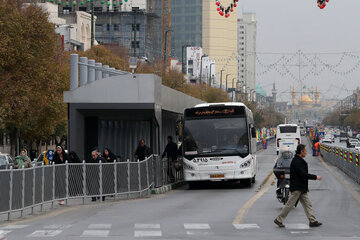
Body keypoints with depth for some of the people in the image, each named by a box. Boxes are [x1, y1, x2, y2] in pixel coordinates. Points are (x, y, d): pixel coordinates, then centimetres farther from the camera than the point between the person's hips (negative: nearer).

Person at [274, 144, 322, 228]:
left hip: (302, 188, 10)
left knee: (307, 204, 7)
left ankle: (313, 221, 7)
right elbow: (303, 174, -25)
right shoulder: (296, 161, -19)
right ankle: (279, 220, 5)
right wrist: (315, 177, -19)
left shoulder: (299, 160, 14)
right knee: (290, 204, -3)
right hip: (297, 187, -10)